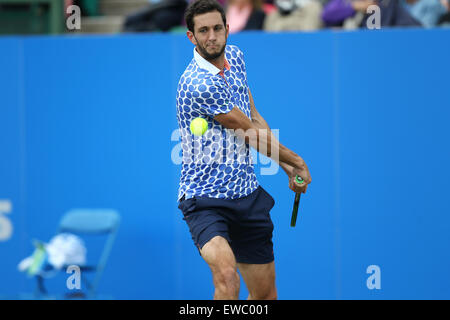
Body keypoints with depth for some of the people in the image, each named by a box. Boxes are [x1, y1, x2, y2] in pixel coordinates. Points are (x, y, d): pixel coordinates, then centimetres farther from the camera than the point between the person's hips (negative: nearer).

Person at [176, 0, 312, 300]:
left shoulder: (234, 56, 7)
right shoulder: (199, 84, -21)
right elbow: (251, 134, -11)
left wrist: (289, 168, 11)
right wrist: (297, 160, 3)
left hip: (248, 194, 8)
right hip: (205, 198, -8)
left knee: (265, 292, 10)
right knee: (227, 276, -32)